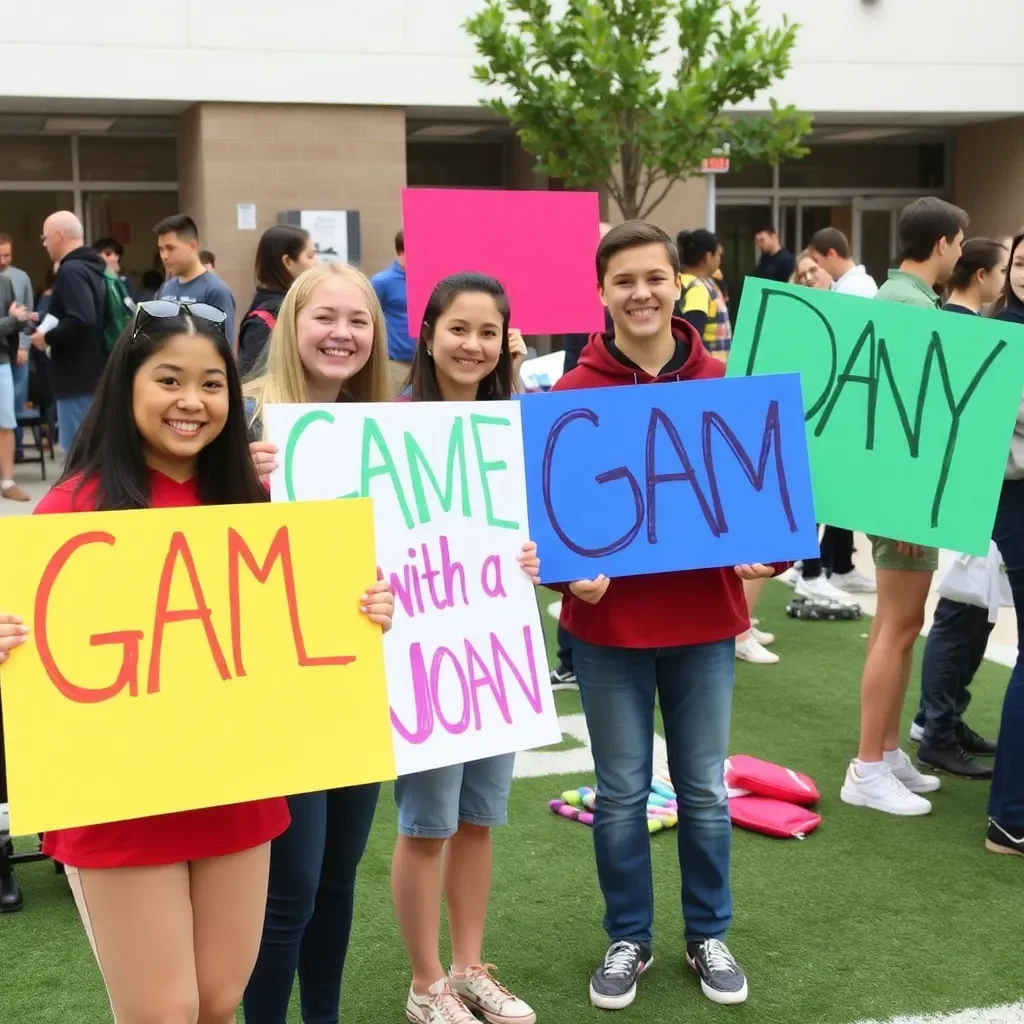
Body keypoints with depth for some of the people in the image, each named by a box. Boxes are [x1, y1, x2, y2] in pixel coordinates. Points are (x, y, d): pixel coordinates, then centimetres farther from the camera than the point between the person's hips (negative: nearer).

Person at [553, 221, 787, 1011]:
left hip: (704, 618, 2)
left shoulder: (724, 384, -1)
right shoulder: (573, 395, -7)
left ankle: (709, 935, 32)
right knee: (622, 794, 11)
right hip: (608, 621, -1)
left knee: (705, 790, 14)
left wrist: (768, 552, -14)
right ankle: (629, 939, 30)